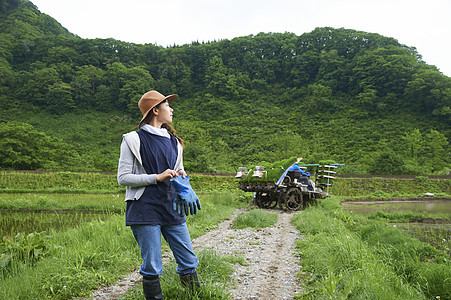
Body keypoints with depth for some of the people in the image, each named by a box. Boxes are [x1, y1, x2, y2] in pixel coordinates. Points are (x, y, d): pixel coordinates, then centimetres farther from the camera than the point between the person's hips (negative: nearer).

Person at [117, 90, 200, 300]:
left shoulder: (173, 141, 16)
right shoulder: (134, 140, -1)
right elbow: (123, 178, -5)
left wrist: (181, 176, 4)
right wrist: (157, 177, -13)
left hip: (172, 208, 5)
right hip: (146, 211, -5)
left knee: (189, 262, 6)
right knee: (152, 268, -1)